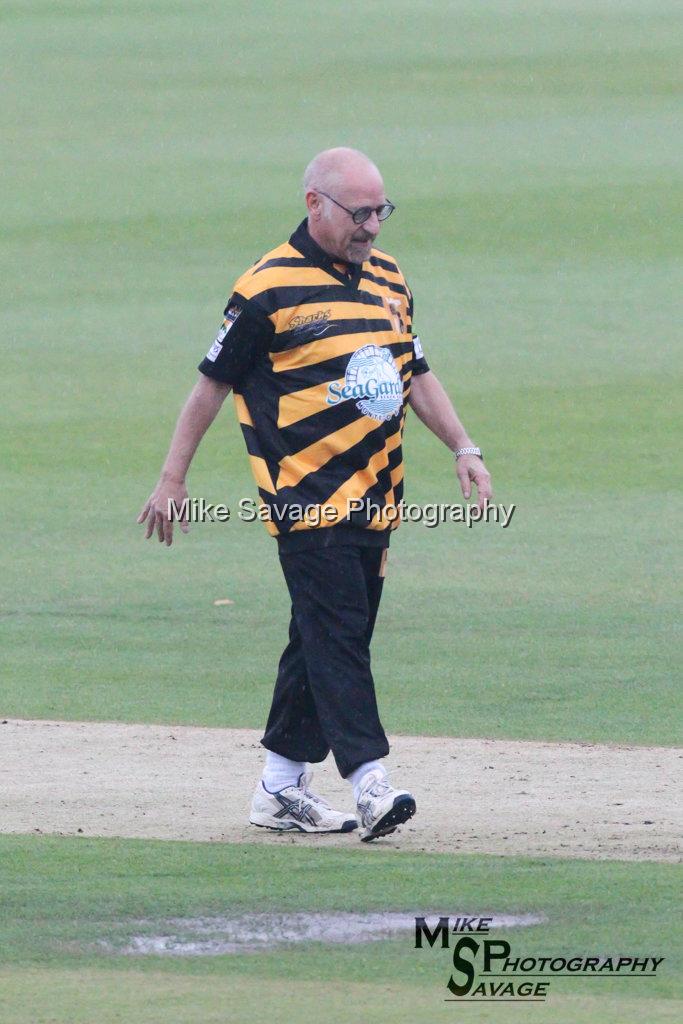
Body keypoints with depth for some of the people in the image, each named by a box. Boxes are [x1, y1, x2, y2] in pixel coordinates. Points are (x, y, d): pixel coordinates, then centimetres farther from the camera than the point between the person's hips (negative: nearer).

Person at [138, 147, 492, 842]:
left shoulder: (388, 279, 14)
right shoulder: (270, 288, -8)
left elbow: (415, 374, 23)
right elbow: (214, 381, -2)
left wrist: (463, 449, 12)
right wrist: (173, 478, 0)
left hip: (373, 498, 7)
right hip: (307, 495, -7)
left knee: (327, 639, 9)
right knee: (336, 634, -13)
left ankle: (281, 786, 16)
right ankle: (370, 784, -20)